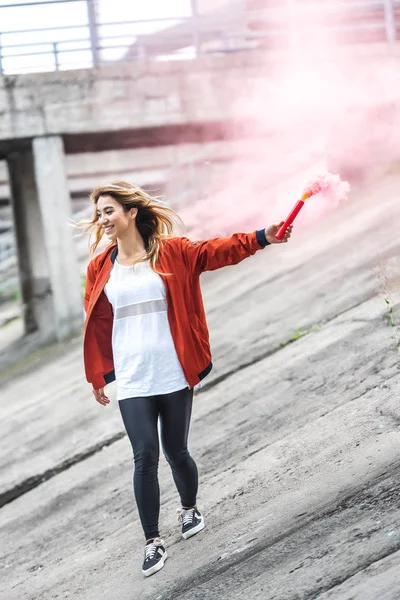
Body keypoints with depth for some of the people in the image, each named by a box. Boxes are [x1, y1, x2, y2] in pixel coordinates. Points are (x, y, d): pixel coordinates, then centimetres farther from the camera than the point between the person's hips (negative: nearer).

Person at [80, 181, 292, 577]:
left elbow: (217, 250, -10)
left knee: (175, 451, 10)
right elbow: (97, 326, 11)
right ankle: (153, 541, 4)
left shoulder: (172, 252, 0)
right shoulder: (99, 269, 5)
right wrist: (98, 377, 14)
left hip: (173, 376, -1)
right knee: (145, 456, -7)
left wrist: (262, 237, -23)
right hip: (132, 381, 1)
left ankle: (189, 508, 40)